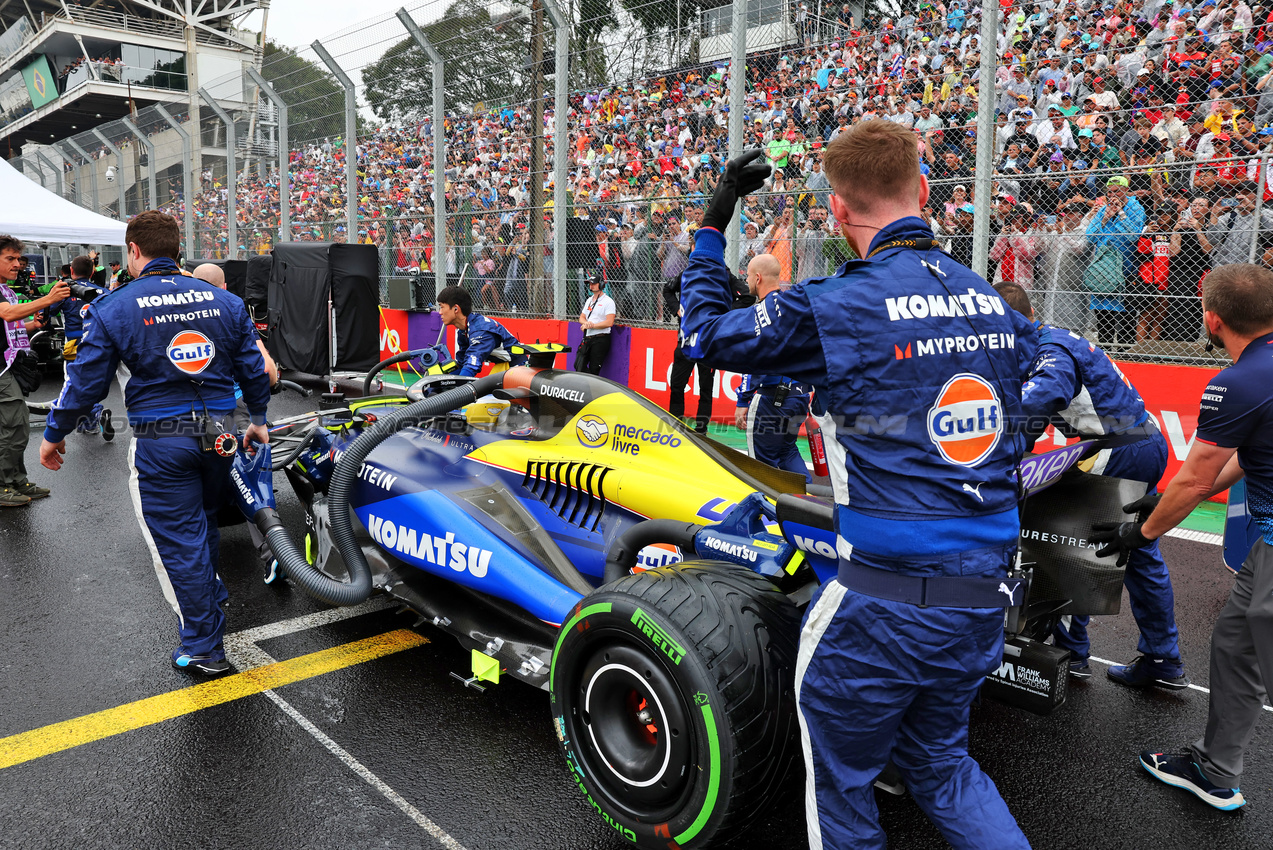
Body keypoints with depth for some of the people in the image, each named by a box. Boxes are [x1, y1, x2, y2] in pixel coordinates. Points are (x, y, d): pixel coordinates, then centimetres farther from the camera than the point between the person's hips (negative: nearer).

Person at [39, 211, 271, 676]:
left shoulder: (115, 308, -8)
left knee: (178, 539, 4)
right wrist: (258, 419, 22)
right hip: (220, 431, 4)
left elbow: (85, 381, -4)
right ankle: (210, 599, 44)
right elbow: (253, 368, 7)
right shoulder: (225, 301, 2)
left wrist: (53, 435, 11)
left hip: (160, 441, -4)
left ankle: (203, 647, 11)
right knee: (204, 522, 25)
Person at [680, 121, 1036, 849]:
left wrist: (714, 221, 12)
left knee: (839, 778, 18)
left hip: (884, 605, -6)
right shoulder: (997, 306, 6)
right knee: (938, 760, 28)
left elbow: (704, 334, 2)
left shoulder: (833, 309, -12)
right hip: (985, 598, 7)